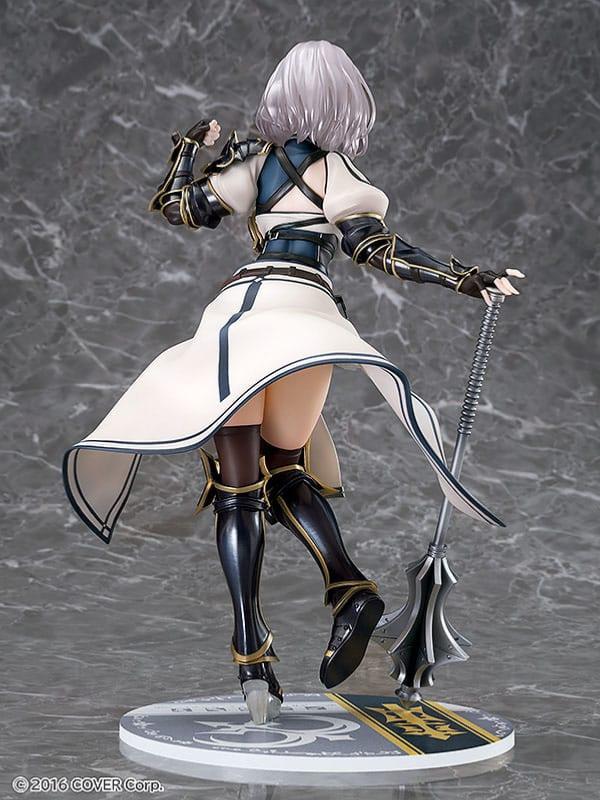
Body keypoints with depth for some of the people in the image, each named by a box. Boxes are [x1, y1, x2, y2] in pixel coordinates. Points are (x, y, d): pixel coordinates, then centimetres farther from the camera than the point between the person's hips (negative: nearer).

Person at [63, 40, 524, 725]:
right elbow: (373, 246, -3)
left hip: (241, 310, 0)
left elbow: (176, 207, 23)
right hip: (307, 314, 0)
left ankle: (252, 650, -16)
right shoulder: (334, 168, 10)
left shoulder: (254, 158, 16)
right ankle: (349, 588, -7)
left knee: (238, 485, -4)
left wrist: (189, 147, 40)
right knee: (285, 470, 16)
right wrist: (461, 277, -2)